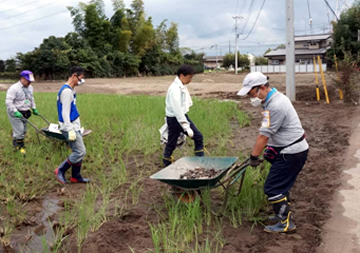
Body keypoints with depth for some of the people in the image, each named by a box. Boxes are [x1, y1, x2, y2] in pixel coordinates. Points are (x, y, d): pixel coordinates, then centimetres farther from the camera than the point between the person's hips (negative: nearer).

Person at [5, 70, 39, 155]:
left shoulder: (30, 87, 6)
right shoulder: (14, 88, -19)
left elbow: (31, 99, 21)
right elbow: (8, 102, -22)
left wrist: (34, 108, 15)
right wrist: (15, 112, -28)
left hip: (24, 113, 8)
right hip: (15, 113, -8)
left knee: (24, 130, 13)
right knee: (19, 130, -7)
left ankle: (16, 143, 31)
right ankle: (20, 146, 9)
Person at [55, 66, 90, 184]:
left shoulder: (71, 90, 11)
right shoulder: (66, 91, -20)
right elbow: (65, 113, -23)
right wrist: (70, 130, -24)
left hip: (75, 126, 10)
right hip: (70, 127, -10)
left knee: (78, 151, 12)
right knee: (80, 152, -7)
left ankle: (76, 176, 20)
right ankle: (60, 170, 5)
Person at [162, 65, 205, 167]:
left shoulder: (183, 86, 5)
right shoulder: (175, 89, -24)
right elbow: (177, 109, -28)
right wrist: (186, 127, -29)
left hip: (183, 115, 8)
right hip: (174, 119, -8)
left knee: (198, 136, 3)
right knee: (171, 144, 5)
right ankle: (166, 165, 25)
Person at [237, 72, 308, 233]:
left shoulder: (275, 106, -25)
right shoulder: (276, 98, 8)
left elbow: (263, 136, -22)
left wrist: (253, 157, -13)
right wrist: (271, 147, 10)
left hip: (291, 153, -11)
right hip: (293, 149, 11)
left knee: (273, 188, -5)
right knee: (281, 185, 22)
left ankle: (286, 223, 5)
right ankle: (284, 214, 35)